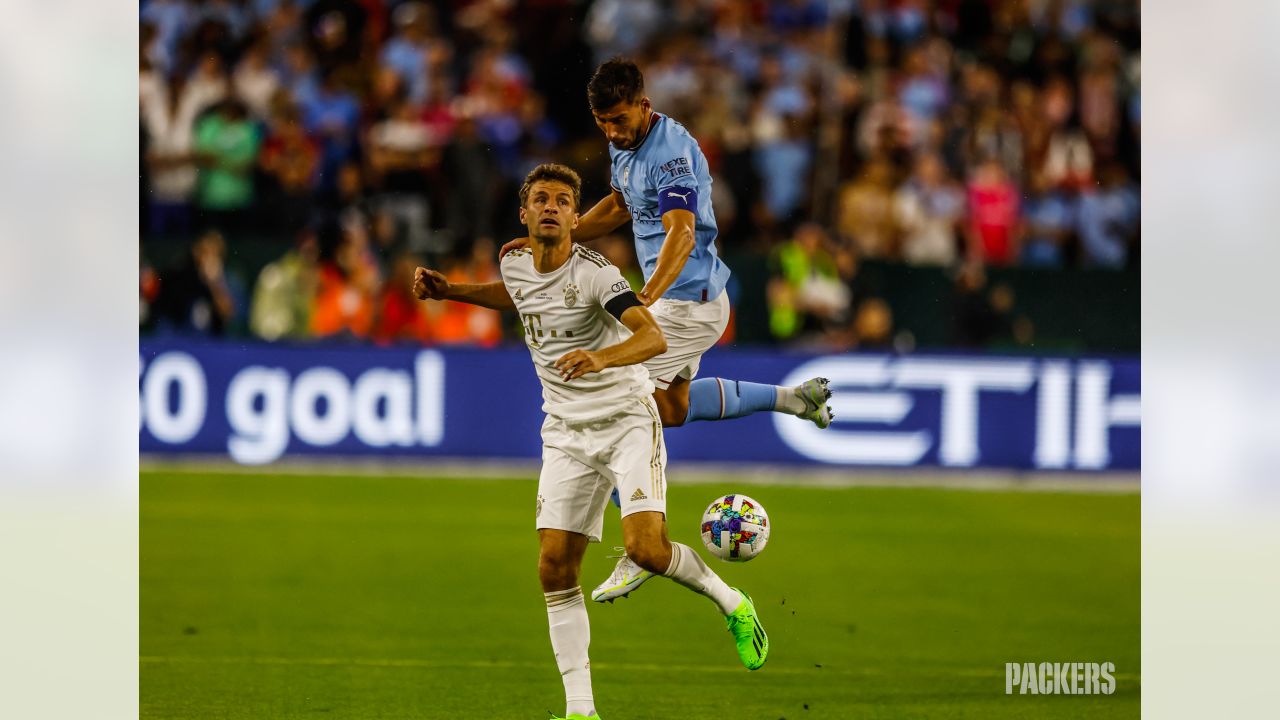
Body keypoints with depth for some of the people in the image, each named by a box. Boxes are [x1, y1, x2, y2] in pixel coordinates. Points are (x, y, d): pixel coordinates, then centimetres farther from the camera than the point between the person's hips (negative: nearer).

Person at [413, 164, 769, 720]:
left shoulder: (594, 273, -19)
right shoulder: (515, 265, 2)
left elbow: (654, 338, -32)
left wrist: (601, 358, -50)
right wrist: (448, 290, 20)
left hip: (627, 419, -6)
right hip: (566, 434, 6)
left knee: (646, 548, -22)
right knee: (555, 566, -6)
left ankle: (730, 603, 9)